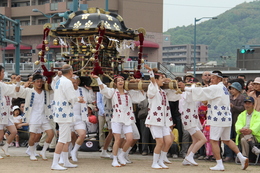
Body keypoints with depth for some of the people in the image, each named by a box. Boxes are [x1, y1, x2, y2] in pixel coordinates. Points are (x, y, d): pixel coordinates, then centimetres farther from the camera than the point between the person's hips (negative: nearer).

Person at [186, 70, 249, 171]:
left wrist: (187, 89, -7)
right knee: (226, 140, 18)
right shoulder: (224, 88, 16)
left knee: (214, 141, -4)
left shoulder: (215, 88, -11)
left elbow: (202, 92, -15)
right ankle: (242, 158, 12)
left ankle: (219, 164, -6)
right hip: (227, 118, 9)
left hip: (218, 118, -9)